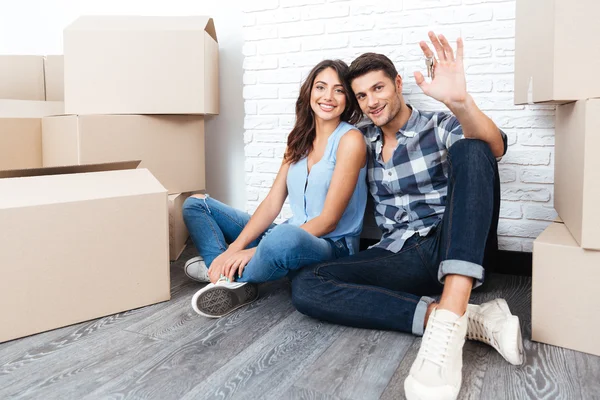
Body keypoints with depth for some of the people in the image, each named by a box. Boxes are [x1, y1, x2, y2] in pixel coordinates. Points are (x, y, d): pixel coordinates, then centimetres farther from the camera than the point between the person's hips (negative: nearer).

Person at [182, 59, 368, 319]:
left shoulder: (350, 139, -11)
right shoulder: (300, 139, 10)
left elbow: (328, 221, -16)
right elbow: (272, 203, 3)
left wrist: (254, 251, -21)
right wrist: (234, 248, -12)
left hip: (332, 246, -7)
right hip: (291, 234, 7)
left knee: (284, 237, -43)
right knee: (196, 204, 6)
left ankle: (231, 276, -11)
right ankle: (233, 280, -15)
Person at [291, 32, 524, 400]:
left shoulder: (440, 126, 2)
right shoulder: (364, 141, 15)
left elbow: (495, 148, -19)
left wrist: (460, 101, -39)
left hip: (455, 249, -3)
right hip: (398, 257, 3)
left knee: (470, 149, -27)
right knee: (305, 286, -22)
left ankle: (450, 317, -42)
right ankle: (464, 318, -29)